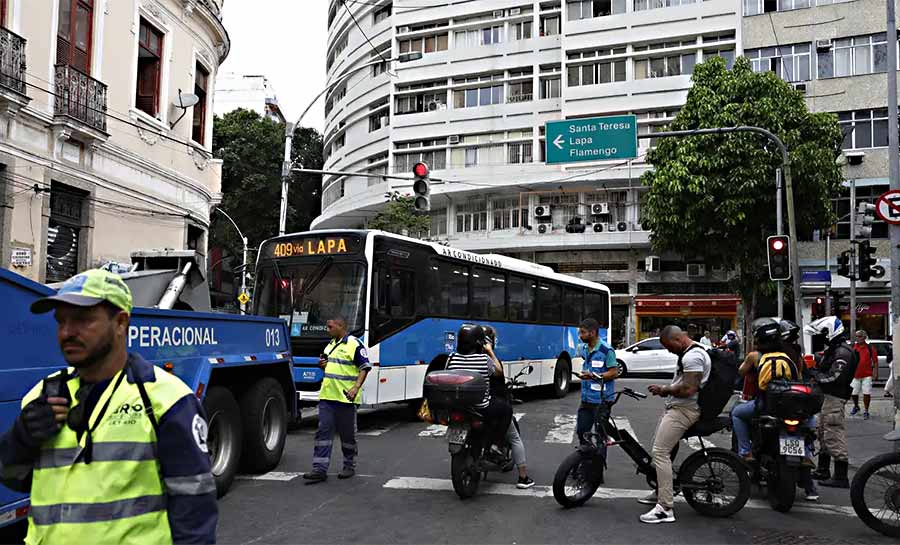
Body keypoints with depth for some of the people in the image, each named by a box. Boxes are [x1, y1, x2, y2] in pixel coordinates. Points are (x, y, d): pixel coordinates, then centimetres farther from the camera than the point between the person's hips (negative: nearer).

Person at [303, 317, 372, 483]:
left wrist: (356, 387, -23)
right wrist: (322, 364, 5)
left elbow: (364, 368, -11)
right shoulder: (330, 344, 16)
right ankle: (320, 469, 2)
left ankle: (350, 466, 21)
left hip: (345, 398, -7)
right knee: (323, 432, 1)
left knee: (348, 434, 6)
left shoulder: (355, 344, -8)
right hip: (326, 396, 7)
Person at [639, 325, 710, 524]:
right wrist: (665, 390, 12)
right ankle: (660, 493, 33)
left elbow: (688, 389, -26)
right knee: (659, 449, 19)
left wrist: (664, 390, -12)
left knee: (660, 452, -16)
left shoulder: (692, 356, -18)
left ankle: (665, 509, -15)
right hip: (676, 408, 12)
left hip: (683, 410, -12)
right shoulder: (691, 353, 18)